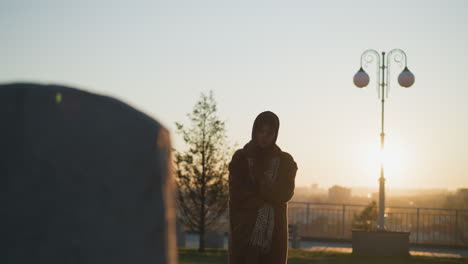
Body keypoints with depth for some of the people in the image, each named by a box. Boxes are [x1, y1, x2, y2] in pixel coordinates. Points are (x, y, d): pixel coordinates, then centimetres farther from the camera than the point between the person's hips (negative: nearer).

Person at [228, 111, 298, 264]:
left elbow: (285, 194, -4)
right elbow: (236, 194, -6)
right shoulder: (240, 158, 4)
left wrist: (254, 188, -11)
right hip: (244, 231, -1)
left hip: (274, 234, 1)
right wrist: (270, 194, -8)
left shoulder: (285, 161, 9)